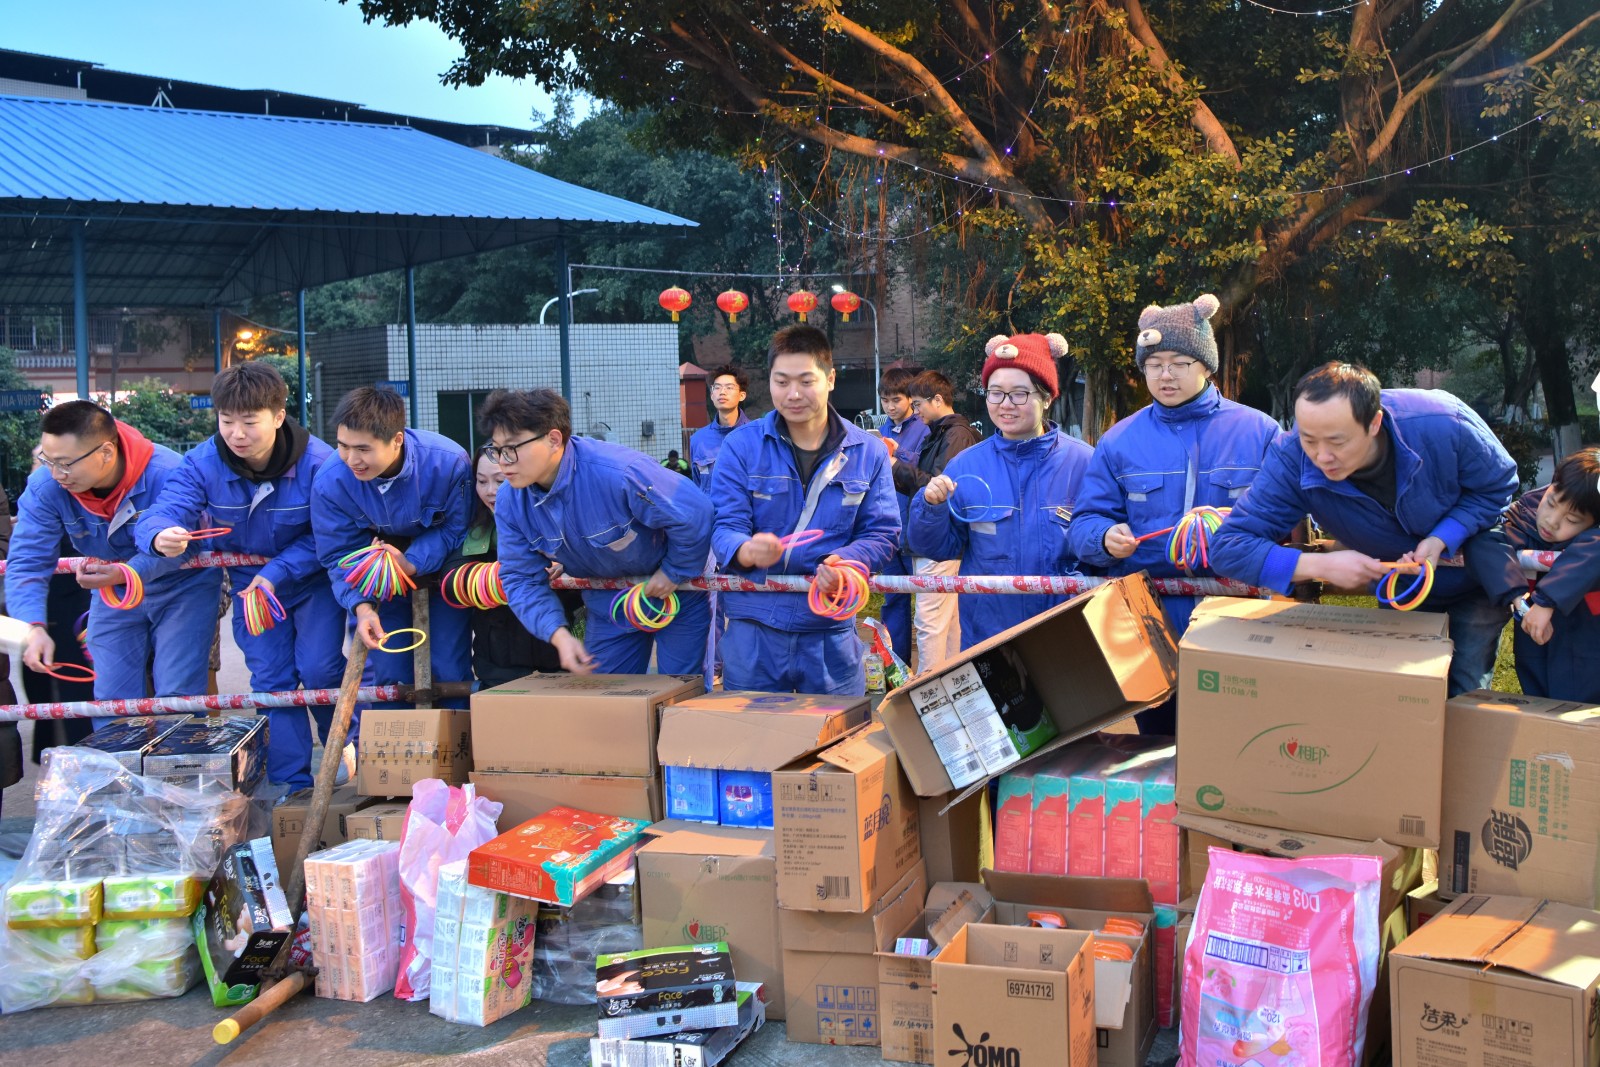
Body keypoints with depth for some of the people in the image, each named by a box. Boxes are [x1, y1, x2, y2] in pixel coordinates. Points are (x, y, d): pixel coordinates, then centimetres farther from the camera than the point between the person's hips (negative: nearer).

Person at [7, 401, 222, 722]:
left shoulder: (167, 474, -32)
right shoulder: (45, 487, -20)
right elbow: (28, 562, -23)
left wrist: (127, 573, -45)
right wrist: (35, 627, -39)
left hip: (182, 584, -4)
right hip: (113, 596, 4)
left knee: (177, 698, -7)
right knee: (111, 702, 6)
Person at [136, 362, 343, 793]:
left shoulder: (318, 462, -27)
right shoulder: (203, 463, -20)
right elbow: (160, 512, -31)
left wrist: (278, 573, -31)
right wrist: (161, 537, -56)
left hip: (313, 579, -3)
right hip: (251, 581, 3)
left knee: (319, 669, -11)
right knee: (270, 680, 4)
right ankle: (291, 783, 14)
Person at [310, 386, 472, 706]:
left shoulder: (449, 462, -31)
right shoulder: (329, 482, -24)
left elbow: (457, 529, -18)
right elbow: (340, 556, -14)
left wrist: (412, 562, -33)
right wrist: (362, 606, -31)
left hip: (440, 567, -1)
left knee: (449, 670, -2)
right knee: (383, 670, -2)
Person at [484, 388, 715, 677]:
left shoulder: (619, 473, -36)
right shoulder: (510, 502, -14)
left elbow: (694, 513, -29)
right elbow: (522, 578, -10)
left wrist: (674, 572, -17)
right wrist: (558, 634, -26)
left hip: (676, 596, -5)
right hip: (607, 603, 5)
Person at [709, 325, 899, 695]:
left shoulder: (868, 452, 4)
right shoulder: (741, 446, 1)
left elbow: (882, 533, 2)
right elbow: (725, 526, -5)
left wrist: (846, 564, -19)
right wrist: (746, 550, -29)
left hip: (832, 627, 1)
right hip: (753, 627, -1)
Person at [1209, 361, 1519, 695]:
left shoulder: (1443, 425, -34)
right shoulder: (1290, 459, -33)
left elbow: (1497, 486, -14)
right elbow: (1228, 547, -34)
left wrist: (1442, 539, -31)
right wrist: (1320, 566, -44)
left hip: (1475, 580, -1)